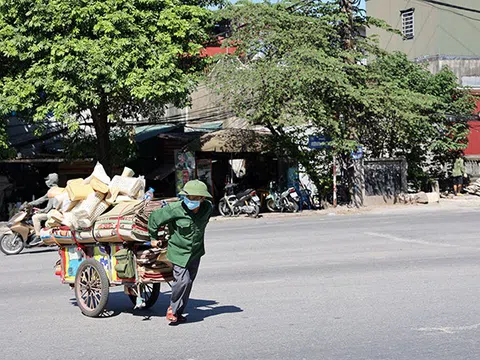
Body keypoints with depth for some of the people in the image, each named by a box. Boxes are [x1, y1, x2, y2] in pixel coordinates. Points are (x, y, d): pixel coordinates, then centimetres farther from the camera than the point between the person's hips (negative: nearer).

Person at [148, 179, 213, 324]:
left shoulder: (207, 208, -9)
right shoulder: (175, 209, -22)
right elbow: (154, 218, -7)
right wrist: (153, 237, 4)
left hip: (196, 252, 5)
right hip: (179, 251, -5)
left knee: (189, 282, 9)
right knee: (183, 280, -16)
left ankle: (178, 312, 25)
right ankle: (173, 308, 7)